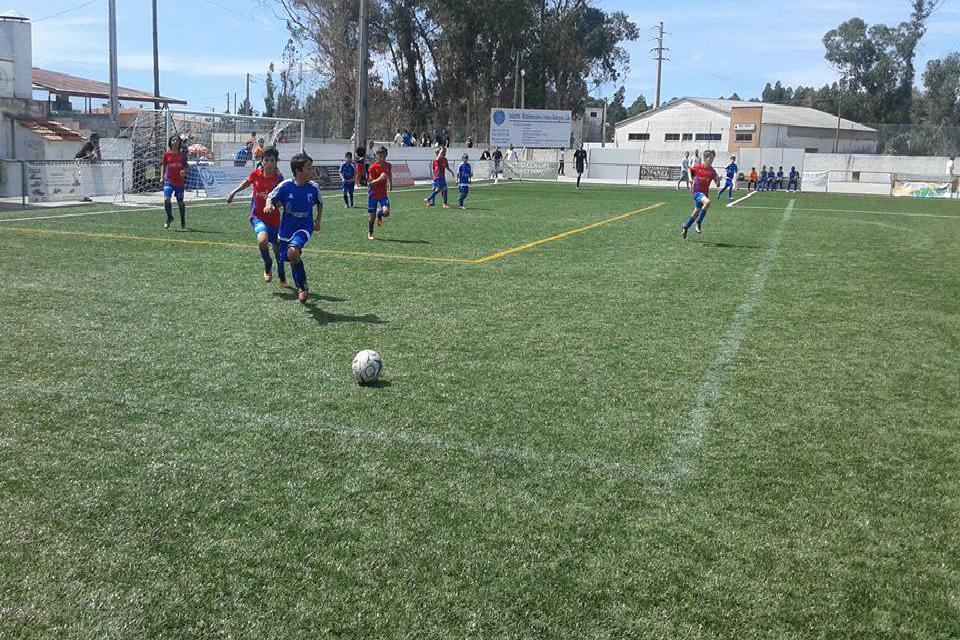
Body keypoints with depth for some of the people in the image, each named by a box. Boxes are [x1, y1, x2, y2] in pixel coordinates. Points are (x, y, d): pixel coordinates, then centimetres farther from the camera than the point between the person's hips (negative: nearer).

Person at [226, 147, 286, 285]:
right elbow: (247, 182, 18)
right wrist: (234, 192, 17)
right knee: (262, 240, -29)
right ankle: (268, 267, 1)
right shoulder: (256, 173, -5)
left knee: (277, 248, 11)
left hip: (273, 217, 0)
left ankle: (281, 276, 38)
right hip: (257, 216, 0)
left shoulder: (278, 178, -11)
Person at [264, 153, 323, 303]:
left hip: (304, 227, -2)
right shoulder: (285, 185, -14)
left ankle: (302, 287, -9)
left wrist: (318, 220, 10)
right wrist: (269, 205, -22)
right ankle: (302, 289, 35)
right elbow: (271, 198, -1)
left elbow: (320, 203, 12)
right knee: (293, 260, 11)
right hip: (287, 228, 2)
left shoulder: (313, 187, -9)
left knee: (293, 252, -28)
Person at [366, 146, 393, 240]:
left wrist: (390, 184, 33)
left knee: (386, 212, -21)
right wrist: (379, 179, -31)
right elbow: (370, 183, -17)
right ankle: (370, 234, 24)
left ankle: (379, 215, 16)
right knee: (372, 216, 3)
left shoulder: (388, 165, 0)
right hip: (373, 194, -3)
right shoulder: (372, 167, -14)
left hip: (383, 194, 3)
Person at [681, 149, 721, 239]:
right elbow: (690, 170, 11)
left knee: (696, 213, 13)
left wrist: (718, 180, -24)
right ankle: (698, 223, -21)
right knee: (707, 202, -33)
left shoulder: (712, 171, -3)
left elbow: (717, 185, -2)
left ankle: (685, 226, 38)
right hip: (697, 192, -4)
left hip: (705, 194, 5)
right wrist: (691, 179, -5)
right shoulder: (697, 167, -9)